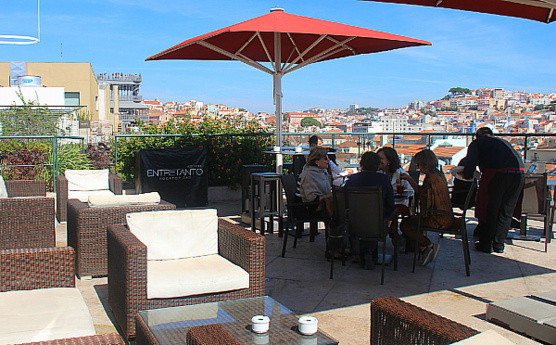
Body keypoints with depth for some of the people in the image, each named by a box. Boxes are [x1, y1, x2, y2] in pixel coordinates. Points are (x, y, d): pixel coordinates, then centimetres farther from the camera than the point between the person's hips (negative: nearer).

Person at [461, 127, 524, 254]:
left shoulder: (477, 143, 17)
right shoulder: (503, 141, 33)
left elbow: (470, 163, 0)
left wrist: (467, 176, 20)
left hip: (497, 174, -5)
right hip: (519, 172, 5)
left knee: (489, 211, 9)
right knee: (506, 212, 15)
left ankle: (486, 244, 17)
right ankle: (499, 245, 22)